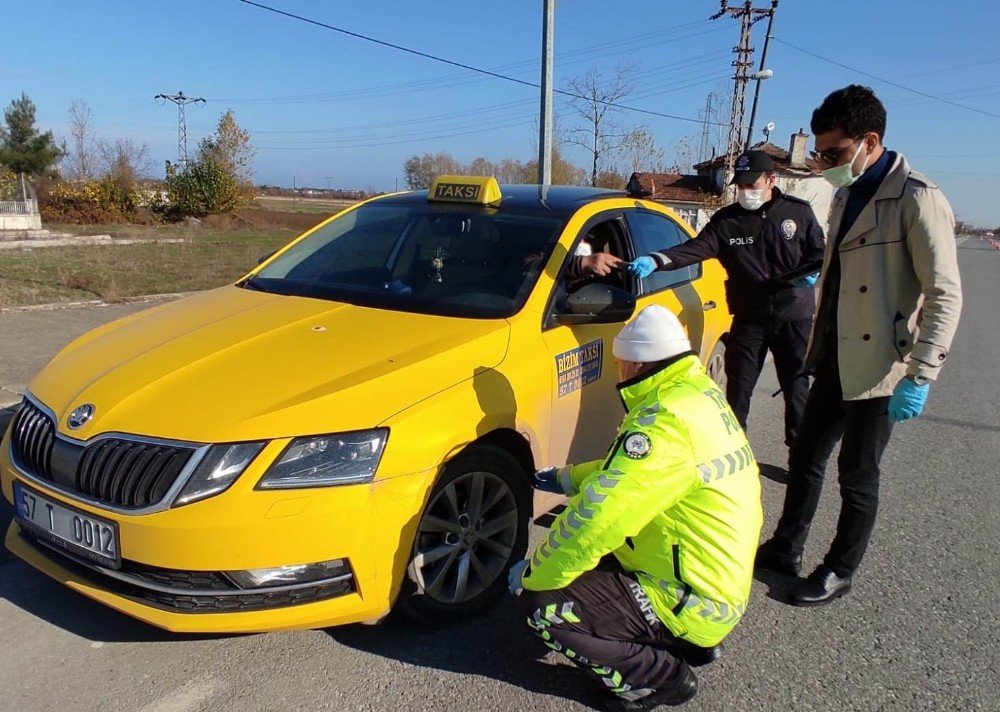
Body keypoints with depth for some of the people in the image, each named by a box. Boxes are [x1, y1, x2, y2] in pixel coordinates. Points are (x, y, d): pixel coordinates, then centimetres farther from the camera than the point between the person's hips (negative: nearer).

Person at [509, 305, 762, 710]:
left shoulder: (666, 421, -28)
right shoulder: (703, 392, 2)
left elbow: (596, 520, -28)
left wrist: (532, 575, -13)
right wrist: (569, 478, 17)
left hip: (692, 603, -9)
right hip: (721, 578, 10)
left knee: (542, 608, -13)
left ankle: (661, 676, 3)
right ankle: (688, 644, 20)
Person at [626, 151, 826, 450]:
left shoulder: (799, 211, 0)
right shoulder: (726, 220, -2)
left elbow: (819, 252, 11)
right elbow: (695, 248, -16)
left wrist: (812, 272, -11)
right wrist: (655, 260, -32)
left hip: (795, 316, 0)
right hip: (749, 318, 0)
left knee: (796, 386, 9)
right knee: (738, 387, 5)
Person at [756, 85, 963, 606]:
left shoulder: (916, 200, -15)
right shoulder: (846, 197, 11)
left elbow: (945, 295, -17)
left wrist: (919, 377, -22)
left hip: (876, 368, -8)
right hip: (834, 361, 8)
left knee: (857, 475, 6)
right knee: (806, 456, 16)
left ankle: (839, 572, 24)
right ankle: (785, 549, 32)